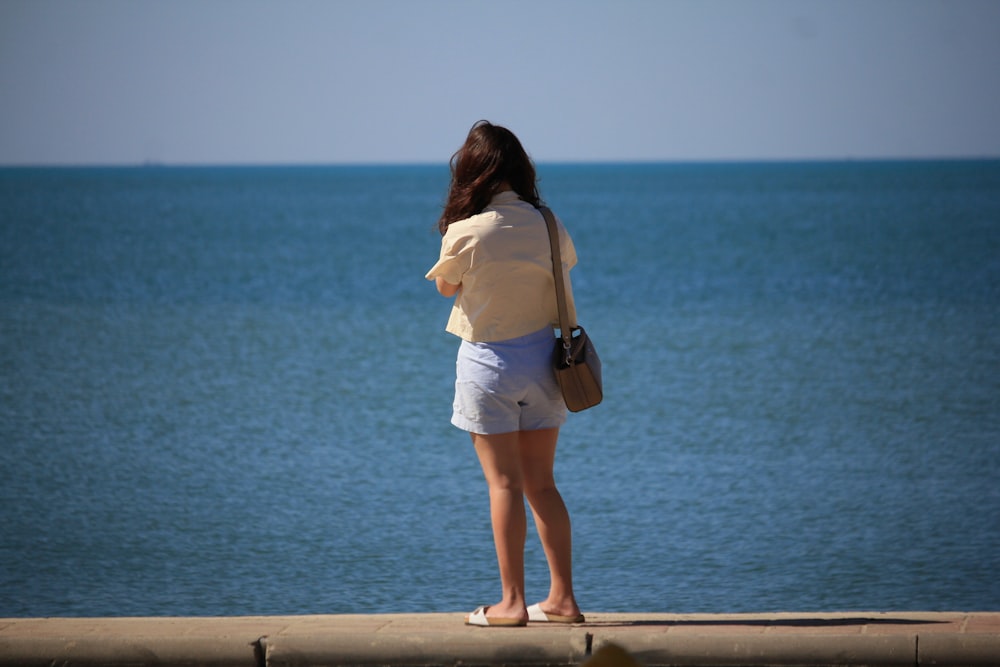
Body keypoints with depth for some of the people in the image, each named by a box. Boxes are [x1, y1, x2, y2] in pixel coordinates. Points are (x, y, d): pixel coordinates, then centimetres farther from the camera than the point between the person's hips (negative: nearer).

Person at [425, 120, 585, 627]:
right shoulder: (547, 225, -3)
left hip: (488, 360, -4)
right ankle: (562, 598, 11)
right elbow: (566, 263, 17)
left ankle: (512, 602, -1)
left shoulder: (464, 233, -15)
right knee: (541, 483, 11)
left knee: (504, 483, -1)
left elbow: (446, 286, 3)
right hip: (541, 357, 4)